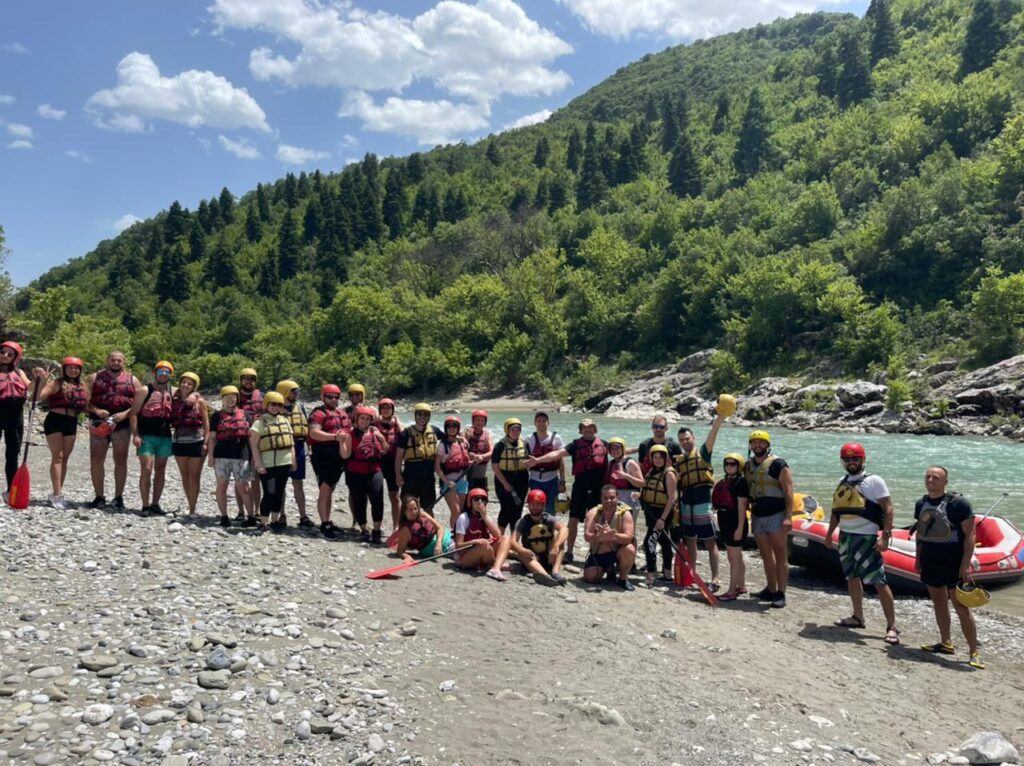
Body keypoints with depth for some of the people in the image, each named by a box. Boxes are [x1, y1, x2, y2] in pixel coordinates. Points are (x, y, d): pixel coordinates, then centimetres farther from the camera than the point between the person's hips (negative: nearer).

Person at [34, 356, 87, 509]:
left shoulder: (81, 386, 13)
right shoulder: (57, 383, -3)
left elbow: (84, 406, 19)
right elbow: (39, 396, -17)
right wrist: (42, 379, -25)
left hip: (72, 423, 6)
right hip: (55, 420, -6)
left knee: (65, 459, 8)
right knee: (57, 457, -9)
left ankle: (58, 493, 15)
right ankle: (57, 494, -9)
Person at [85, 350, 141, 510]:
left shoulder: (132, 380, 8)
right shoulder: (94, 378, 8)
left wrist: (125, 413, -13)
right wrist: (96, 410, -15)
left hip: (122, 424, 0)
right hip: (99, 424, 1)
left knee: (121, 461, 2)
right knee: (96, 460, 2)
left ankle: (118, 497, 10)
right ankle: (99, 497, 12)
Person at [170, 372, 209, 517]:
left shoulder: (199, 401, -2)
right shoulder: (174, 401, 7)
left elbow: (206, 423, -3)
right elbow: (170, 420, 7)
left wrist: (205, 442, -9)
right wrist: (170, 440, -5)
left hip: (196, 441, -4)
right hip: (179, 441, 4)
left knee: (194, 476, 0)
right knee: (185, 476, 8)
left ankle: (192, 509, 3)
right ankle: (191, 507, 16)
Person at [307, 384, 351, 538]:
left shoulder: (342, 413, 17)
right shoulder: (319, 413, -8)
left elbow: (349, 432, 27)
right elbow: (314, 433, -22)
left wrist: (348, 453, 17)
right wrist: (334, 436, -32)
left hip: (339, 457, 8)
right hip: (323, 455, -7)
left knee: (329, 491, 15)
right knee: (324, 491, -6)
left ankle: (328, 521, 23)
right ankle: (324, 524, -2)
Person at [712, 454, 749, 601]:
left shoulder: (741, 482, -14)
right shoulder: (723, 482, 11)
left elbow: (741, 507, -18)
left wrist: (740, 528, -21)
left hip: (736, 524, -9)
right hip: (725, 523, 9)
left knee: (733, 558, -4)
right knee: (737, 557, 18)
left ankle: (732, 591, -1)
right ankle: (741, 586, 29)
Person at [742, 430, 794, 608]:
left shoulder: (778, 464, -9)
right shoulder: (748, 466, 12)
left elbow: (788, 491, -13)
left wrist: (788, 516, -20)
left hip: (775, 515, -7)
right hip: (757, 516, 7)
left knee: (780, 555, -3)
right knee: (766, 555, 13)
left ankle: (780, 594, -1)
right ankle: (771, 589, 21)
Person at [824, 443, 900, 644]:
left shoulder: (874, 481, -7)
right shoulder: (843, 482, 13)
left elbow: (888, 509, -11)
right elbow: (837, 510, 20)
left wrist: (885, 536, -18)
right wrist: (829, 534, 19)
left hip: (866, 537, -7)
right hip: (845, 536, 7)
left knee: (879, 581, -8)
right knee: (852, 577, 14)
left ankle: (892, 626, -5)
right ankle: (857, 617, 26)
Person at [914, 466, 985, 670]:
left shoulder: (958, 503, -12)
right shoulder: (921, 504, 7)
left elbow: (969, 534, -13)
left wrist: (966, 564, -18)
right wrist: (918, 559, 16)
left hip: (953, 563, -6)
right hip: (930, 562, 6)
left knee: (962, 608, -6)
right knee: (939, 604, 15)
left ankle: (974, 653, 2)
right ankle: (946, 644, 29)